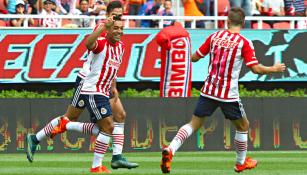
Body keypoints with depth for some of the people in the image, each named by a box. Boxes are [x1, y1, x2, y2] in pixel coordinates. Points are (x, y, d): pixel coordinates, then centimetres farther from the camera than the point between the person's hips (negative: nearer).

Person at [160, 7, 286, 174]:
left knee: (194, 124, 6)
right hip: (229, 94, -3)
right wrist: (274, 69, 4)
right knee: (243, 126, 19)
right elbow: (256, 68, -13)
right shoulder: (244, 43, -8)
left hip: (208, 90, 3)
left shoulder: (215, 36, 3)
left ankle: (170, 150, -17)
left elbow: (195, 57, 8)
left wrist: (191, 56, 32)